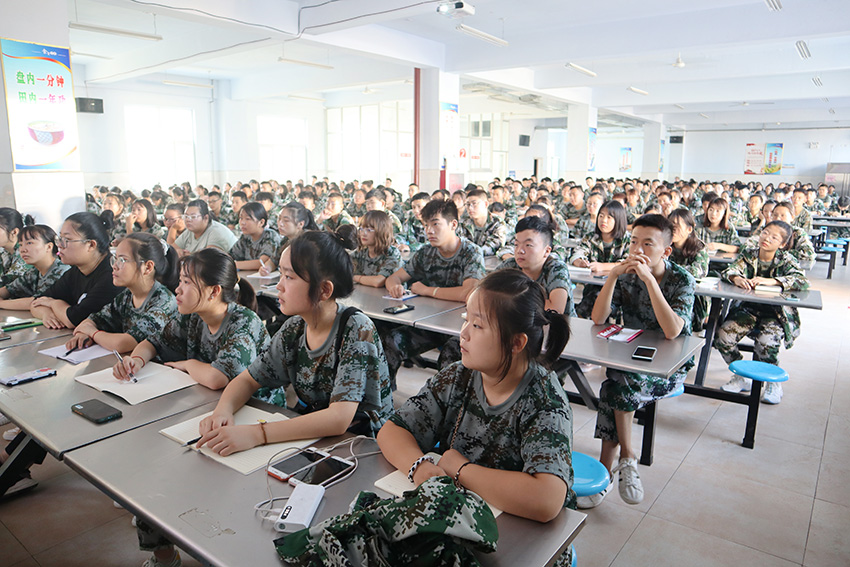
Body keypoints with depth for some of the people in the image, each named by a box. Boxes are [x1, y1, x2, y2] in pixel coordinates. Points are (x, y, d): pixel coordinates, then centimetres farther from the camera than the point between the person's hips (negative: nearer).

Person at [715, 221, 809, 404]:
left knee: (766, 343, -29)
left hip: (776, 312, -3)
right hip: (748, 308, 3)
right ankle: (742, 377, 7)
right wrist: (737, 278, -33)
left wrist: (769, 281, -32)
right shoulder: (748, 254, 5)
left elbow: (802, 281, -19)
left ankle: (774, 383, 2)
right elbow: (730, 270, -8)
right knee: (723, 337, -17)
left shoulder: (785, 259, -3)